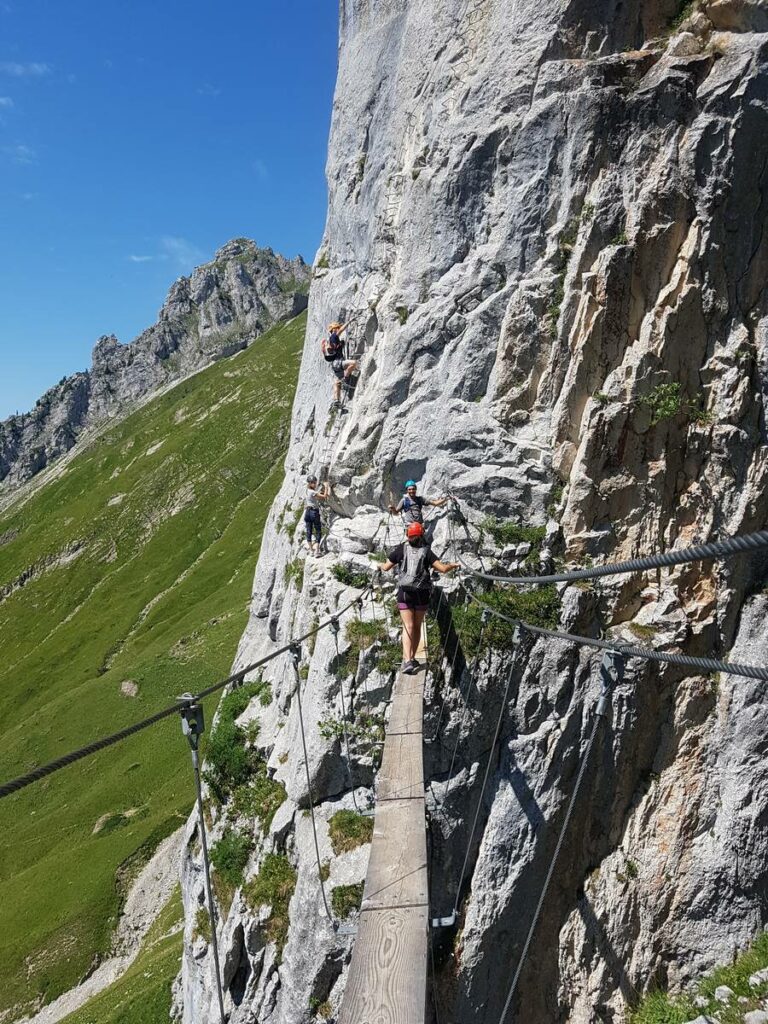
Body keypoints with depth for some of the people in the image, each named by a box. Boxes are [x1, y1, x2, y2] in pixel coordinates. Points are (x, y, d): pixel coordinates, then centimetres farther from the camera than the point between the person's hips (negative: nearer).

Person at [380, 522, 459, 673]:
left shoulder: (401, 549, 1)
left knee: (408, 626, -4)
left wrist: (381, 566, 29)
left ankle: (408, 660, -19)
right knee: (417, 626, 14)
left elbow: (386, 568, 6)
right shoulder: (427, 551, 1)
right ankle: (411, 658, 19)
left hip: (404, 592, 0)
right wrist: (453, 565, 15)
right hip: (422, 593, 1)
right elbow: (443, 568, -5)